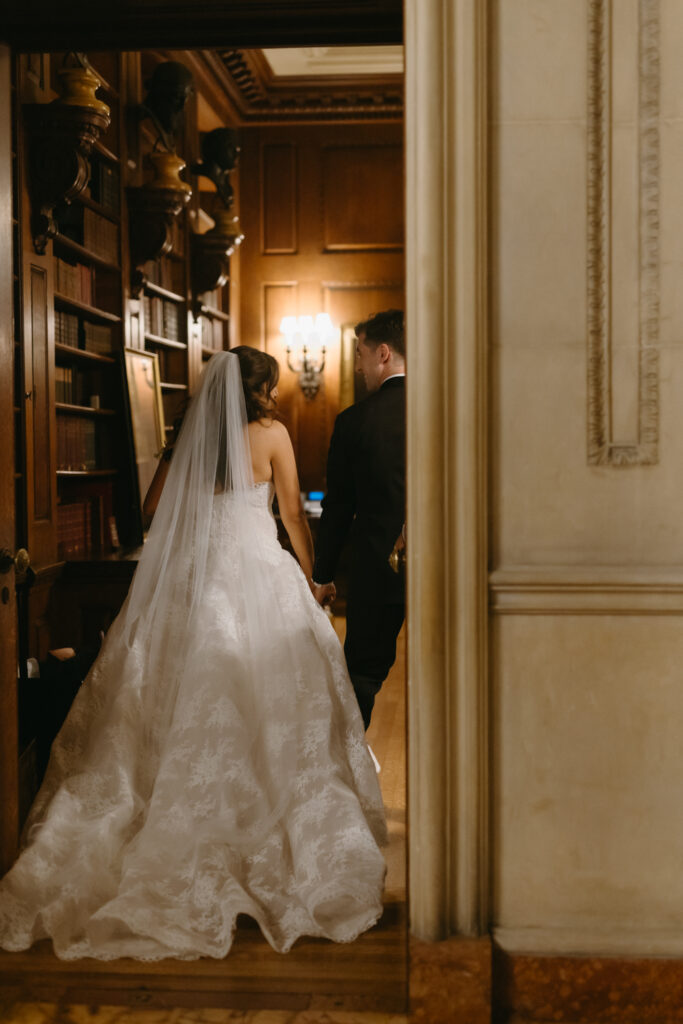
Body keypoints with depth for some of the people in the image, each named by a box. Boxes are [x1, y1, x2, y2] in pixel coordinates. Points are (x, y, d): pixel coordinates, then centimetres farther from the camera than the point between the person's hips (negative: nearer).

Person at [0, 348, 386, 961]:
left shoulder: (194, 435, 7)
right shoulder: (272, 434, -2)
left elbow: (159, 506, 11)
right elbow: (293, 513, 2)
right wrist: (309, 576, 13)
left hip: (190, 572, 4)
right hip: (256, 572, -4)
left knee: (186, 699, 9)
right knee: (262, 698, 3)